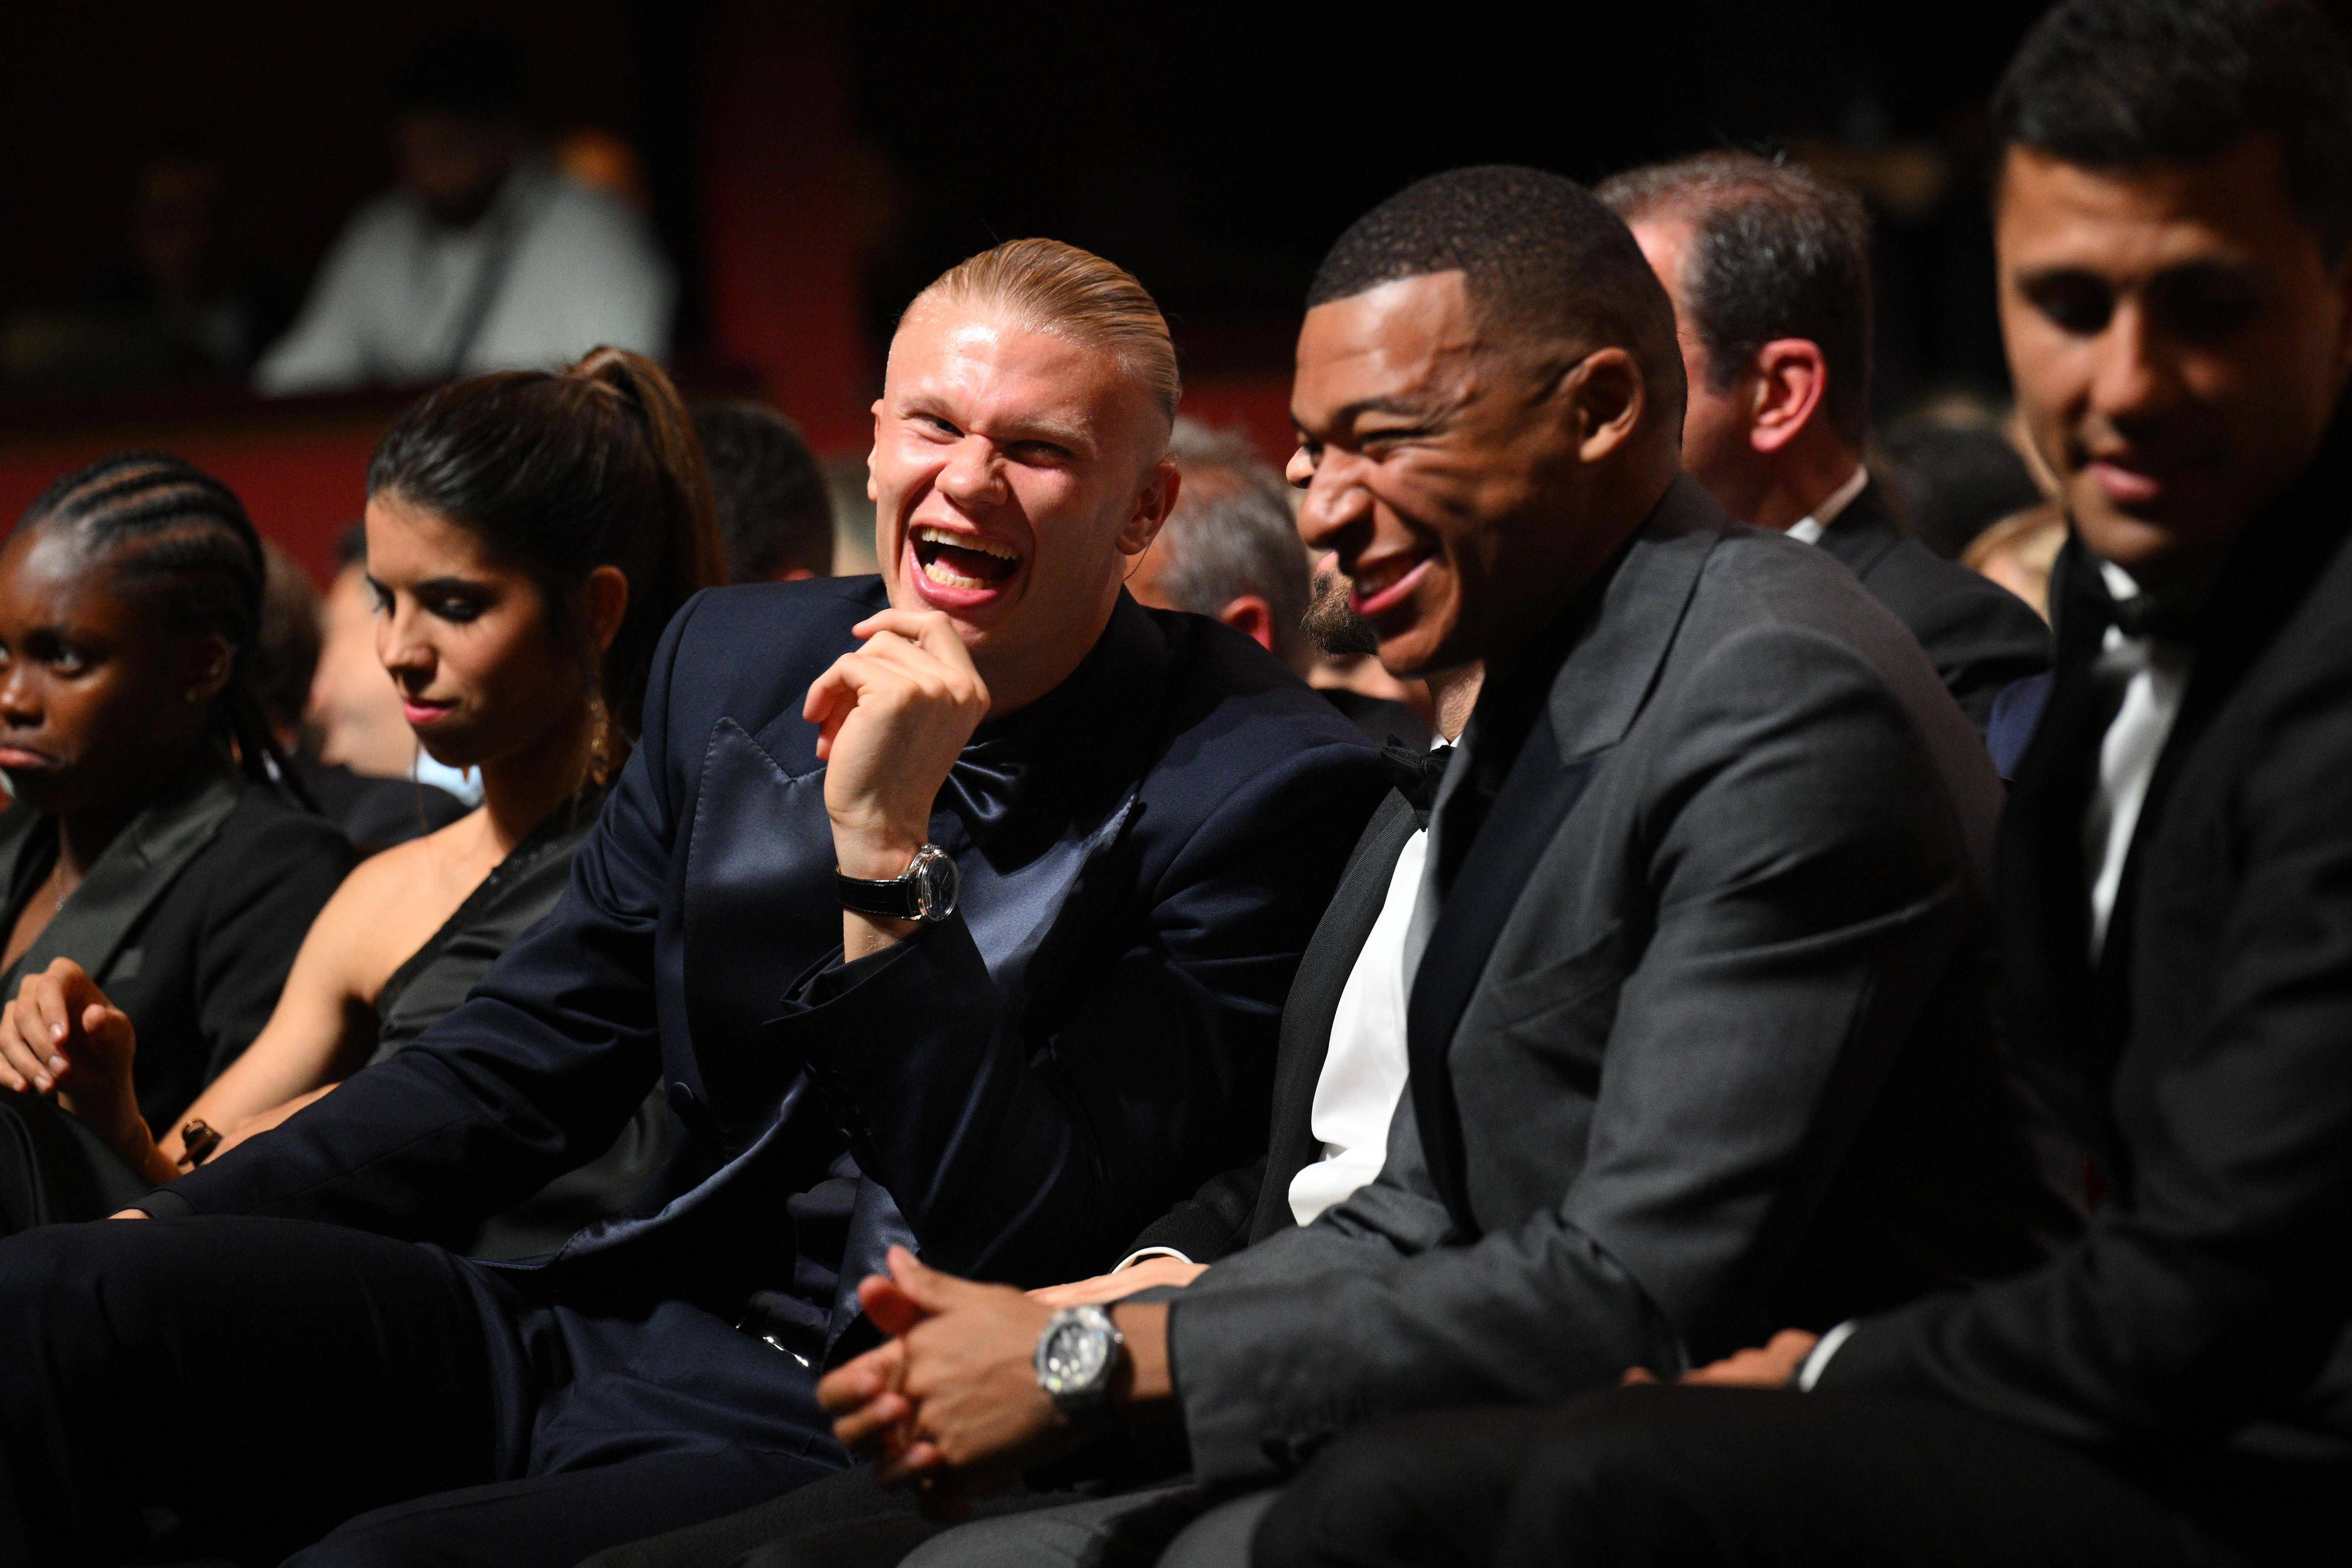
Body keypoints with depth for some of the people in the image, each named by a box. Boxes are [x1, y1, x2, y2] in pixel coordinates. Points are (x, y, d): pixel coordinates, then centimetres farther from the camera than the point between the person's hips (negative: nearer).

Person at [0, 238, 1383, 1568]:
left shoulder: (1265, 784, -11)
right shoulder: (736, 662, 8)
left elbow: (1030, 1254, -16)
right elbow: (520, 1065, 13)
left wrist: (885, 846, -23)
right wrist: (169, 1231, 0)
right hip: (619, 1323, 6)